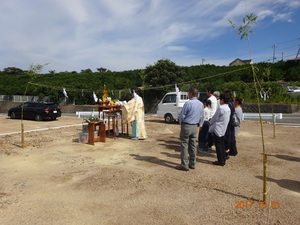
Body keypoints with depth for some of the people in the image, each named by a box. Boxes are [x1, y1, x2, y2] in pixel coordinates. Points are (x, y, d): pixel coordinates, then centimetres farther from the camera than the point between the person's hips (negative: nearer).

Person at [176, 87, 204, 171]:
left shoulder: (188, 103, -17)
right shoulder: (201, 104, 5)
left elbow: (182, 115, -11)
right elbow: (200, 116, 12)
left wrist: (181, 123, 6)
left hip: (186, 126, -7)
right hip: (195, 126, 7)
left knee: (184, 145, 0)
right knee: (193, 145, 14)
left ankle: (184, 165, 3)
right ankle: (192, 164, 22)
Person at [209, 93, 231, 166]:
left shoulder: (221, 108, -19)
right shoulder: (228, 109, 9)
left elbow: (215, 117, -11)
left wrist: (210, 123, 9)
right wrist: (213, 122, 17)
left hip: (218, 129, -8)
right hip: (223, 129, 9)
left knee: (218, 145, -1)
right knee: (222, 145, 14)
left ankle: (220, 161, 5)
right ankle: (223, 160, 21)